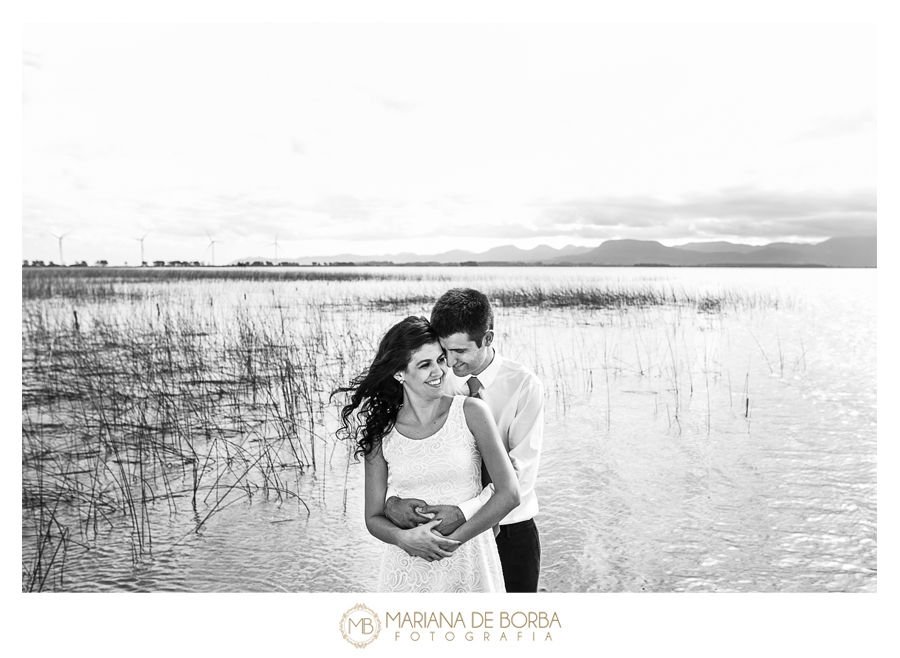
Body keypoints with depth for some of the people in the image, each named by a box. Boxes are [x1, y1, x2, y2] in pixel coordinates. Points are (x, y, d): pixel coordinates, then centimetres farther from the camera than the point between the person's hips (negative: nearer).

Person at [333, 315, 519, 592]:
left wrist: (453, 539, -15)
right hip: (407, 568, 1)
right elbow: (373, 517, 2)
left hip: (468, 561, -1)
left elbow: (509, 494, -11)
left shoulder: (471, 412, -8)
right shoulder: (380, 432, -4)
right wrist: (404, 538, -18)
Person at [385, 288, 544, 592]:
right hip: (449, 529, 1)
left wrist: (464, 511, -29)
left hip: (510, 530, -1)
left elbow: (522, 473, -17)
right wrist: (391, 500, -26)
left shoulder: (523, 385, -11)